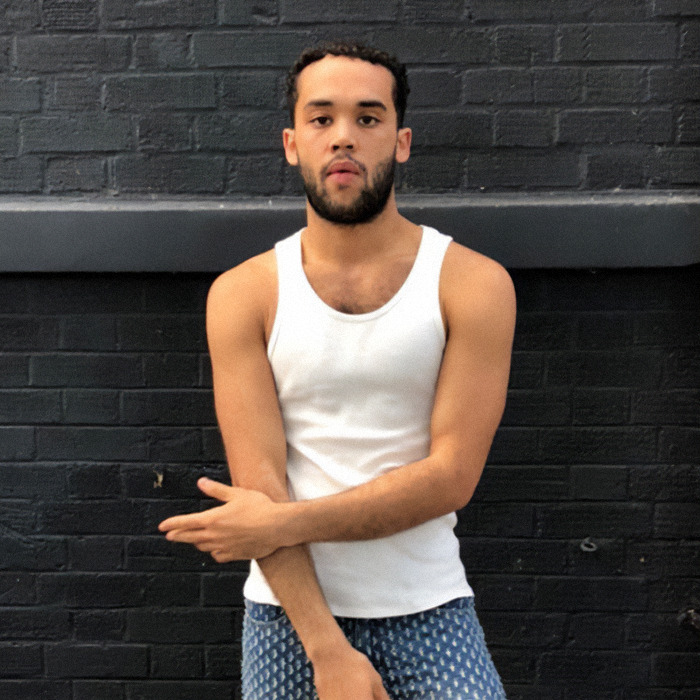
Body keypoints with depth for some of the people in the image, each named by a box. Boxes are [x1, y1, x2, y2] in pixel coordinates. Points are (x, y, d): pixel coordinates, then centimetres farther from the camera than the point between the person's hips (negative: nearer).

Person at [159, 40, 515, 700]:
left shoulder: (473, 284, -5)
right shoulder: (242, 294, -2)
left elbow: (451, 475, -11)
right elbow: (259, 481, -9)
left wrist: (282, 524, -14)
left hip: (428, 609, 0)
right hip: (289, 610, 1)